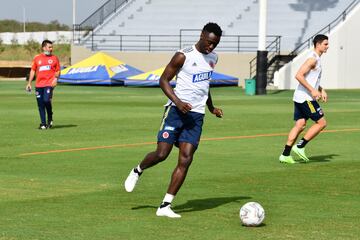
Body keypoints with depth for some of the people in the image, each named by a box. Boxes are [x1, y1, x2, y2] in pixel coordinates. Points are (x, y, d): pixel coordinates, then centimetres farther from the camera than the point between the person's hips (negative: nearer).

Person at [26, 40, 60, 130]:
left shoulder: (54, 58, 8)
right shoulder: (37, 58, 10)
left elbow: (58, 71, 11)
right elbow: (33, 70, 14)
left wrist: (56, 78, -10)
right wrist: (29, 83, 9)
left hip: (49, 84, -2)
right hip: (39, 84, 2)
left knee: (47, 100, -20)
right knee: (40, 104, 2)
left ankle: (50, 119, 3)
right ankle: (43, 124, 11)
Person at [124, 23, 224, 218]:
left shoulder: (213, 58, 13)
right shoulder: (183, 56, -10)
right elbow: (164, 80, -8)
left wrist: (211, 108, 29)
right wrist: (178, 102, -20)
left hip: (196, 114, 5)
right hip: (176, 111, -5)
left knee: (185, 159, -7)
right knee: (162, 153, -12)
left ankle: (165, 206, -7)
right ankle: (138, 171, 23)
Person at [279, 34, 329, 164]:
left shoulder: (316, 59, 18)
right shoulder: (312, 58, -14)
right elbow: (299, 75, -23)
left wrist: (321, 90, 19)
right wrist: (312, 90, -22)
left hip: (299, 98, 10)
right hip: (306, 98, -10)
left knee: (300, 125, 8)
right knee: (321, 122, -4)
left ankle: (285, 155, 5)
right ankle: (300, 147, -3)